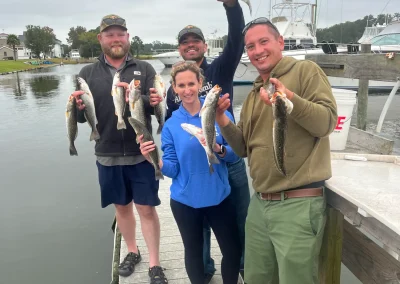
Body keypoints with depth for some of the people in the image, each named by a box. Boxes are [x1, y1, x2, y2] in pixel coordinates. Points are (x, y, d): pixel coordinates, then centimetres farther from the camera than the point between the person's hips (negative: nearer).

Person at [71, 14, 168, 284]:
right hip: (108, 156, 2)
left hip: (141, 154, -2)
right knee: (122, 206, 17)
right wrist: (79, 107, -21)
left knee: (147, 209, 4)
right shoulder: (88, 73, 4)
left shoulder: (145, 69, 1)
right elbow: (82, 117, 2)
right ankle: (132, 252, 39)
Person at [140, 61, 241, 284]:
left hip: (219, 197, 0)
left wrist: (219, 149, -25)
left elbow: (235, 154, -5)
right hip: (185, 201, 1)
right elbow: (173, 168, -6)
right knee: (194, 251, 19)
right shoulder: (171, 125, -5)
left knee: (233, 250, 13)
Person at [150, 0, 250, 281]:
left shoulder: (220, 69, -1)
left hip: (229, 159, -2)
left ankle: (245, 265, 36)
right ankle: (204, 269, 37)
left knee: (239, 218, 12)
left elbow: (237, 40, -19)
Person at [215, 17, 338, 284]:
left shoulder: (305, 70, -3)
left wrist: (290, 99, -29)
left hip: (298, 204, -6)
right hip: (259, 203, 7)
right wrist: (222, 120, -1)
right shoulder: (253, 94, 15)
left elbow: (327, 122, -14)